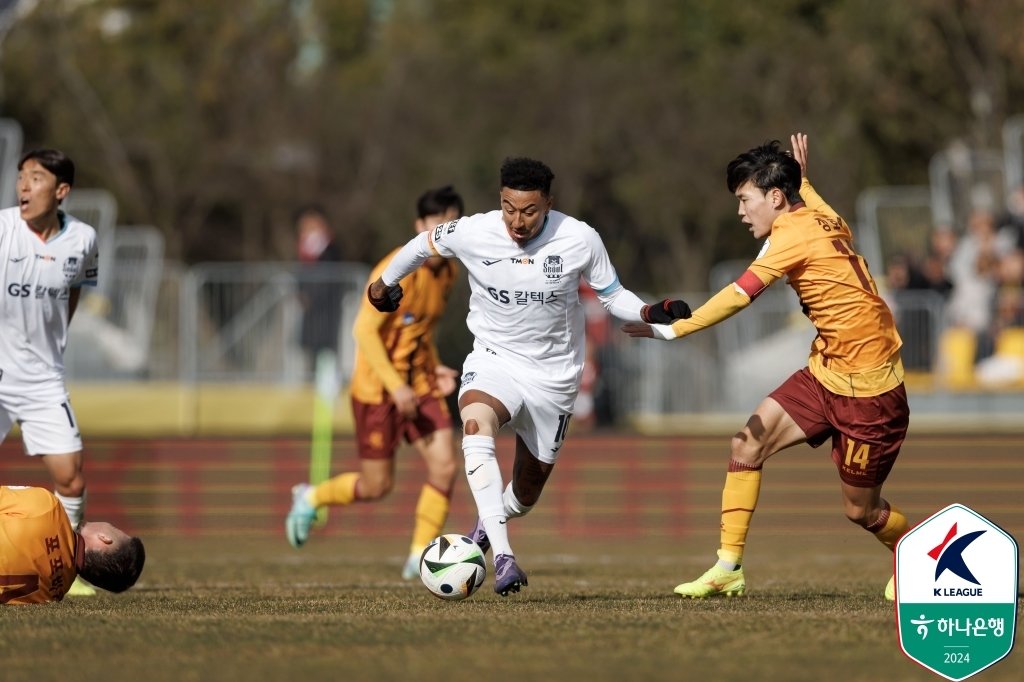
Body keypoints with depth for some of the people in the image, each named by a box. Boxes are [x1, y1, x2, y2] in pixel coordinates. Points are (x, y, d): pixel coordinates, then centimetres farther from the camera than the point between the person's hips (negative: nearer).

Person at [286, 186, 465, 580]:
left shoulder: (447, 273, 5)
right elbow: (365, 330, -22)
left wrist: (435, 368, 5)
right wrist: (395, 387, -26)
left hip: (419, 384, 7)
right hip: (378, 385, -7)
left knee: (444, 467, -10)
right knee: (377, 486, 1)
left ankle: (419, 559, 0)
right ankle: (310, 499, 29)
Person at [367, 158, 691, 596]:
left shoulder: (580, 239, -15)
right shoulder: (471, 234, -16)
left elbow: (612, 295, -1)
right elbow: (423, 246, 6)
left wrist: (651, 313, -21)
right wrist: (384, 283, 21)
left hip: (554, 375, 1)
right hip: (494, 359, -1)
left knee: (528, 490, 10)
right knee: (476, 424, -36)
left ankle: (485, 528, 48)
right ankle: (502, 556, -41)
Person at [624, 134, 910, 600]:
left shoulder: (794, 234, -18)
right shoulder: (826, 221, 7)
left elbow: (737, 297, -24)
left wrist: (671, 331, -24)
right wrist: (803, 180, 41)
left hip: (866, 387, -9)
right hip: (826, 372, 9)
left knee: (860, 510, 3)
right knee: (748, 443, -4)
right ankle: (729, 568, -4)